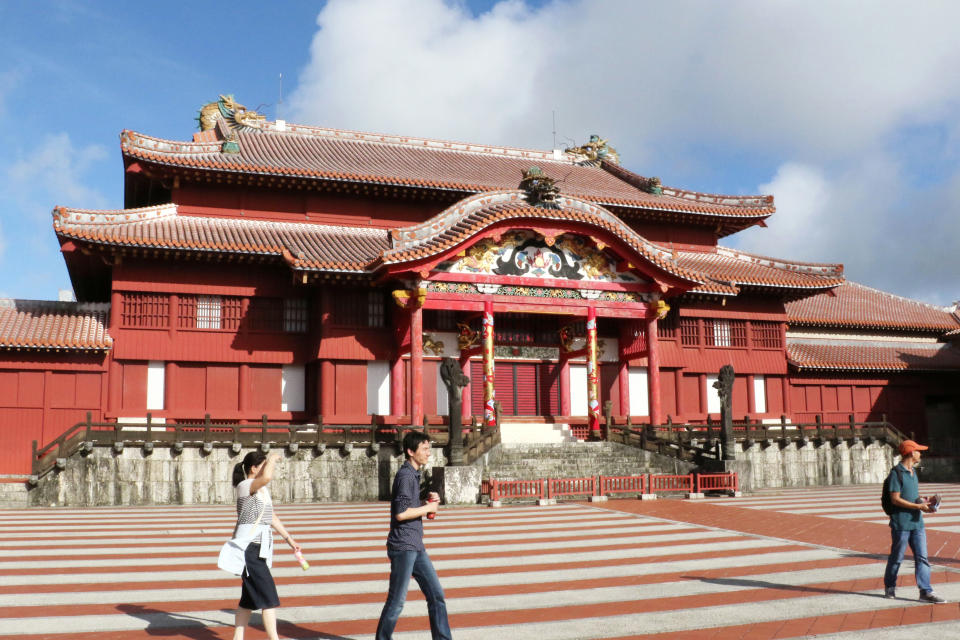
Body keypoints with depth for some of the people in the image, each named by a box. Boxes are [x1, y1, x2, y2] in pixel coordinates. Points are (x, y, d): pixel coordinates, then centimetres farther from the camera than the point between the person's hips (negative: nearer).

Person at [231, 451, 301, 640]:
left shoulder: (263, 490, 17)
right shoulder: (245, 486, -12)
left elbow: (272, 518, 26)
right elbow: (267, 477, -34)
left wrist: (289, 539, 27)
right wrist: (272, 459, -16)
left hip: (261, 548, 9)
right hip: (249, 548, -9)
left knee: (250, 599, 13)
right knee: (269, 596, -11)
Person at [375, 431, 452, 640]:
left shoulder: (414, 475, 16)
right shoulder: (405, 476, -14)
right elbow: (400, 513, -23)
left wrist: (429, 501, 6)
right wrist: (428, 507, -11)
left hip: (416, 548, 9)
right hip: (403, 546, -9)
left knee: (436, 594, 7)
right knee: (397, 601, 0)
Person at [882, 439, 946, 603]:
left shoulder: (913, 472, 16)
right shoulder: (896, 473, -12)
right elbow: (895, 499, -17)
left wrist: (924, 501, 4)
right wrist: (919, 506, -18)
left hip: (917, 522, 8)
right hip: (901, 523, -8)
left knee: (922, 557, 2)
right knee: (897, 557, 4)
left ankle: (926, 591, 1)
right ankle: (889, 587, 19)